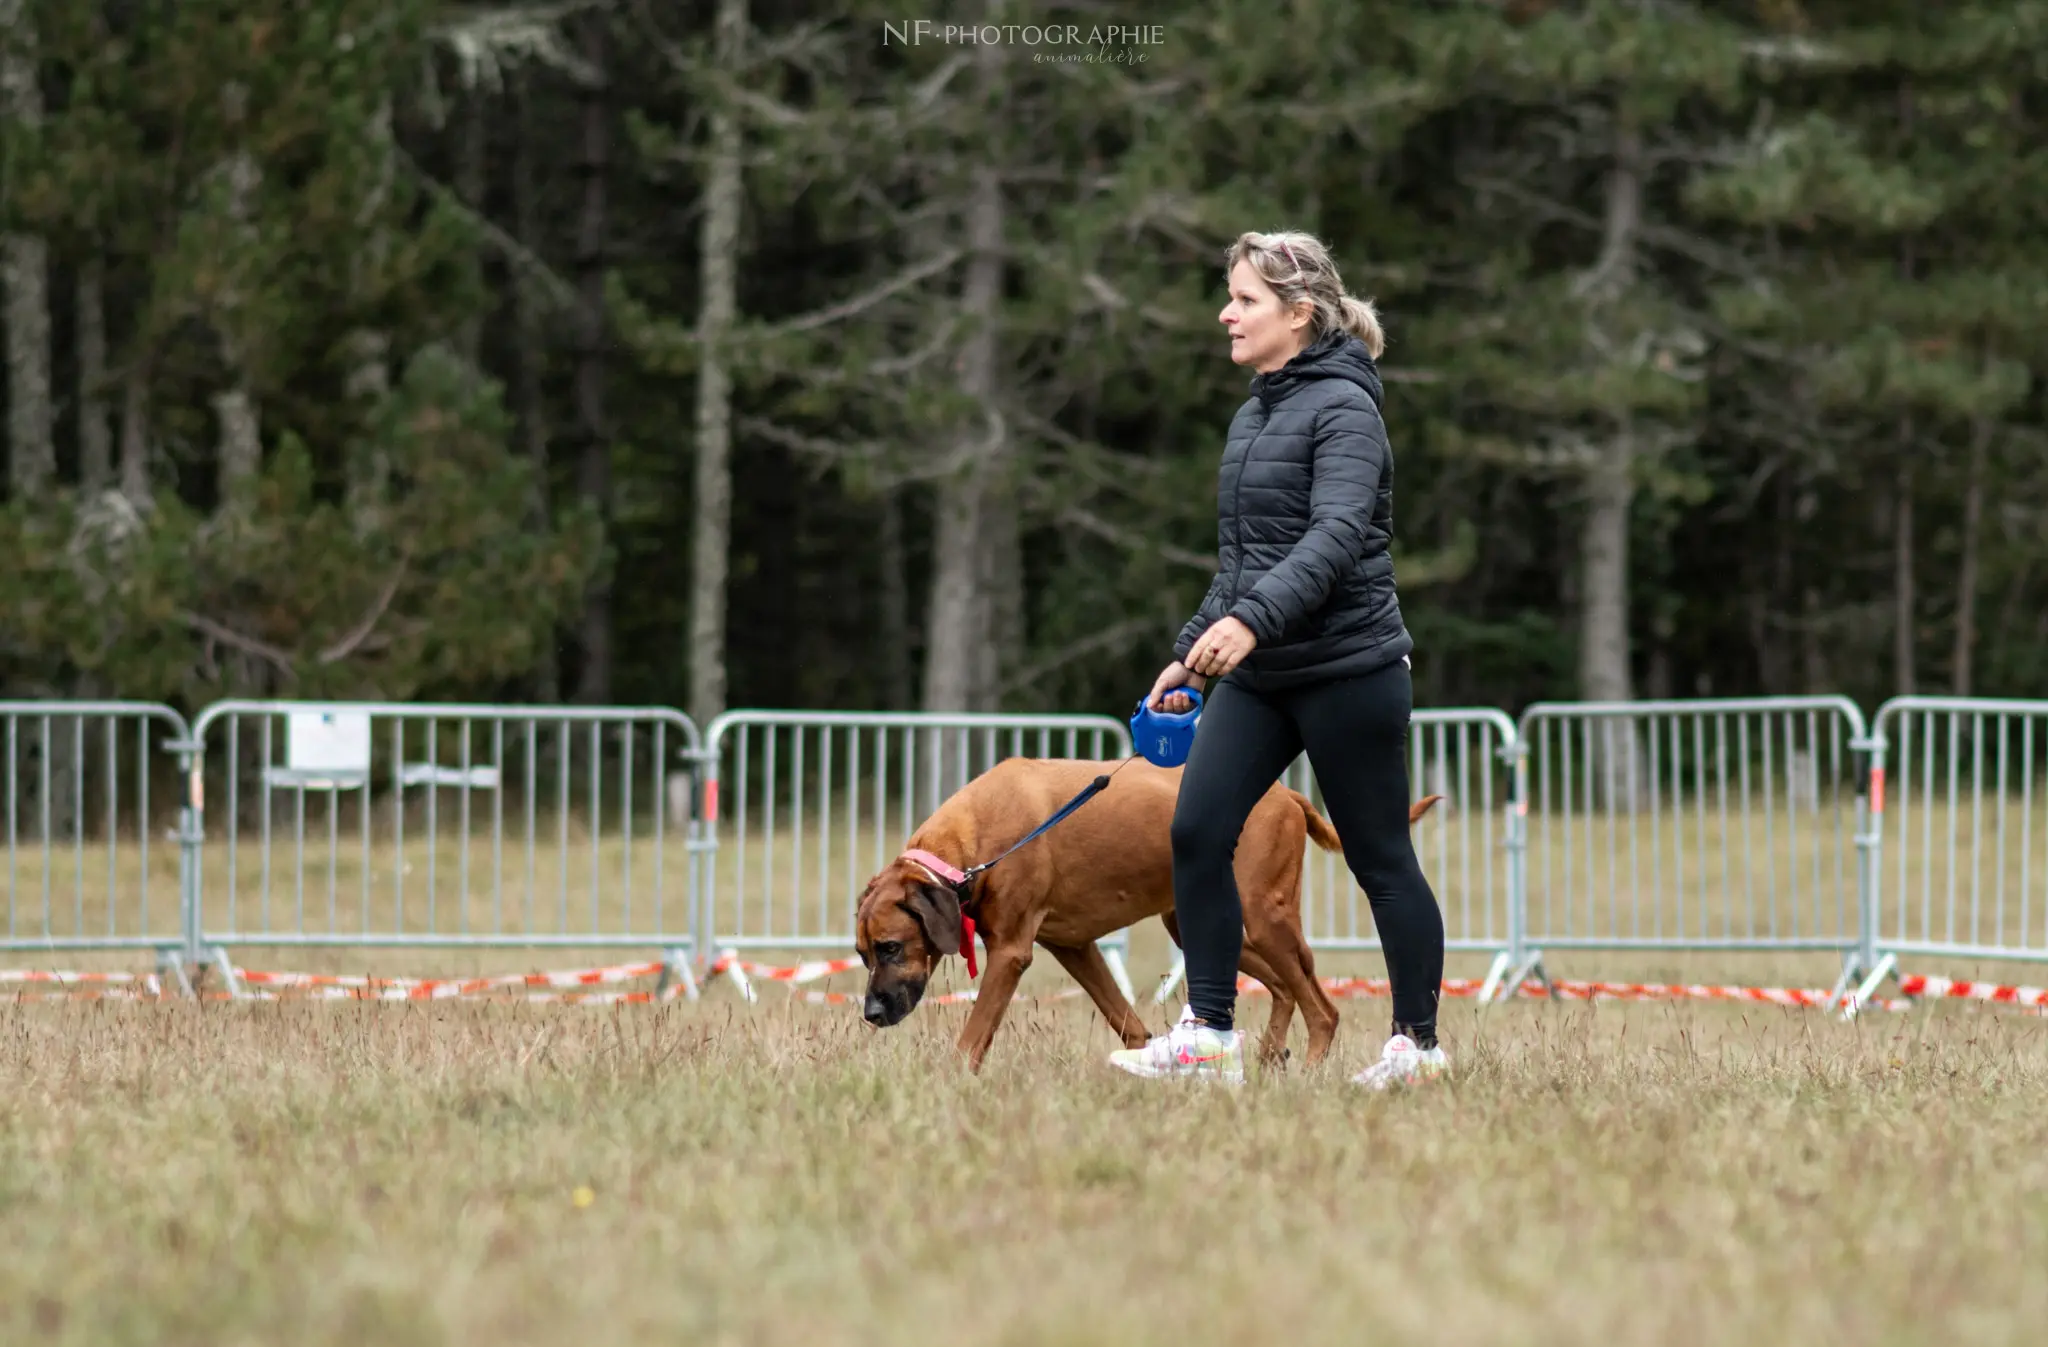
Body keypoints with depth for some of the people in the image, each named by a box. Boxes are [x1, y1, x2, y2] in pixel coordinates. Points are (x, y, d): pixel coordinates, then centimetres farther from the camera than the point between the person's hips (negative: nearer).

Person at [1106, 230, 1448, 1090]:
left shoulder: (1342, 408, -11)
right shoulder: (1254, 417, 16)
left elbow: (1337, 534, -26)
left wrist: (1251, 620, -38)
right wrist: (1191, 652, 21)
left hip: (1347, 668, -8)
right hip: (1258, 675, 8)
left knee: (1379, 858, 1)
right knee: (1197, 830, -7)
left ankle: (1417, 1043, 12)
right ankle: (1208, 1033, -5)